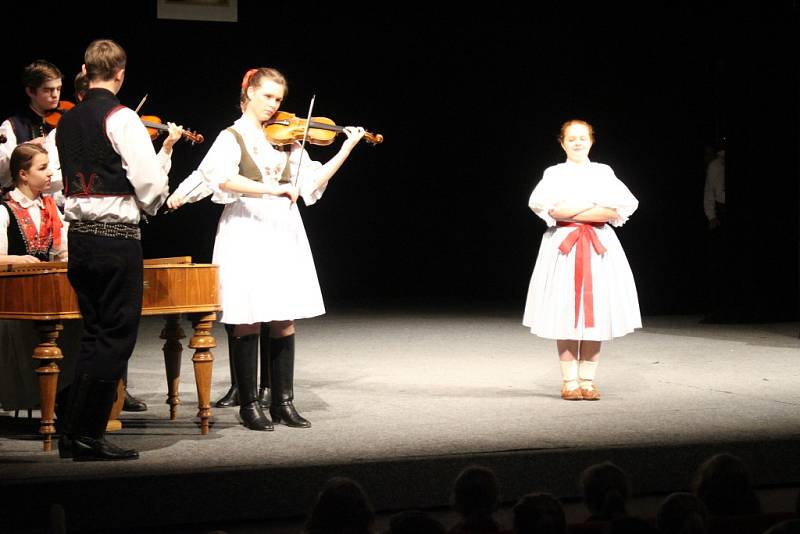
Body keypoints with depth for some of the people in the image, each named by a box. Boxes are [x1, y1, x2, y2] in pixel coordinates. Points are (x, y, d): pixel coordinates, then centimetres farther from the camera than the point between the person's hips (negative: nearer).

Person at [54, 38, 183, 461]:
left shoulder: (66, 121, 10)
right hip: (117, 239, -7)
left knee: (94, 334, 15)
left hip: (78, 238, 7)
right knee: (116, 337, 0)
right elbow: (149, 185, -15)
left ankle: (76, 433, 15)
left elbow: (64, 181, 12)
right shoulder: (121, 118, -11)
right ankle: (85, 436, -1)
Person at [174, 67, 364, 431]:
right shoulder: (233, 137, -2)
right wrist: (271, 189, -31)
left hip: (284, 235, 5)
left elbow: (311, 183, 8)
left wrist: (346, 149, 1)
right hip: (247, 237, -5)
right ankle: (249, 405, 7)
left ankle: (283, 402, 13)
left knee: (284, 320, 5)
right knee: (248, 322, -1)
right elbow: (223, 179, -22)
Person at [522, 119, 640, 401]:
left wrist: (573, 212, -12)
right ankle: (569, 381, 4)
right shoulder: (554, 174, 5)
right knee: (565, 314, -3)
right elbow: (543, 206, -13)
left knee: (595, 312, -1)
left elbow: (621, 209, -6)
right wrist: (594, 205, -12)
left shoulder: (602, 172, 8)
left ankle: (588, 380, 6)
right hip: (563, 246, -1)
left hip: (598, 247, 1)